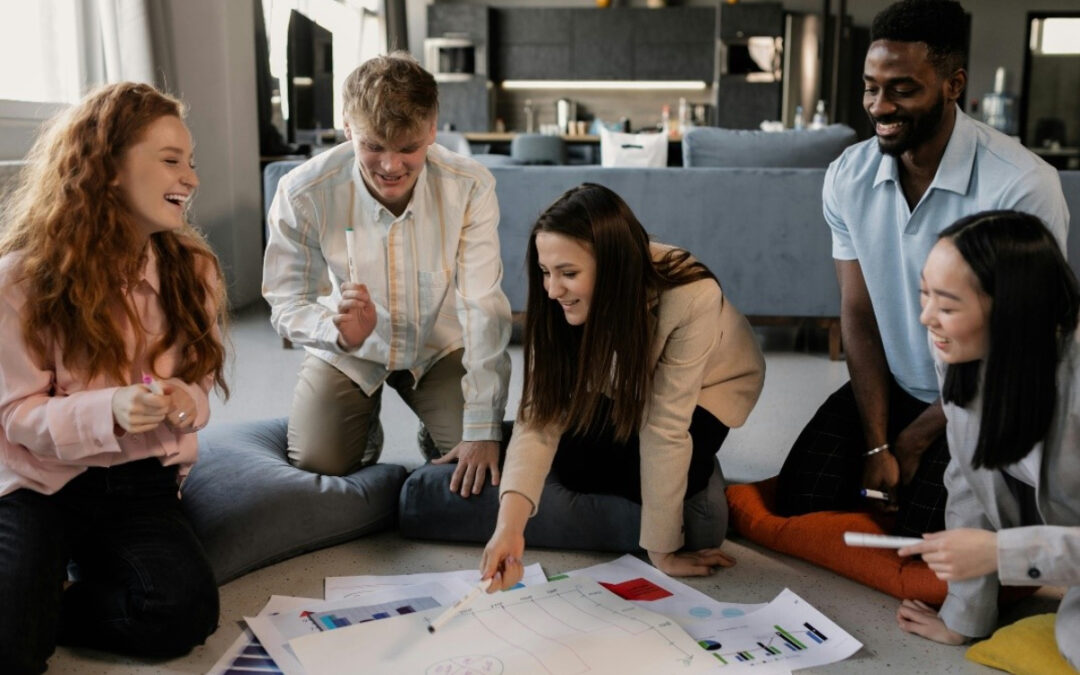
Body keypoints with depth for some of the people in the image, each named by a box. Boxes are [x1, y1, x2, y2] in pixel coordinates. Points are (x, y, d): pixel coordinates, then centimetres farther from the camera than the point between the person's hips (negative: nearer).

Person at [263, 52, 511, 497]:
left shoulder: (470, 188, -27)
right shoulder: (302, 193, -26)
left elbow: (484, 309, -27)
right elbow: (285, 303, -17)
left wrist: (483, 430, -30)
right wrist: (341, 332, -42)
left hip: (440, 345, 0)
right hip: (348, 351, 0)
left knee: (477, 471, -12)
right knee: (316, 463, -10)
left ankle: (438, 434, 24)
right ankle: (363, 423, 25)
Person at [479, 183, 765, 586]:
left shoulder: (691, 298, -40)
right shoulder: (561, 303, -28)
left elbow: (665, 429, -36)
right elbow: (540, 414, -32)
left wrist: (661, 549, -29)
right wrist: (510, 524, -46)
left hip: (708, 385, -4)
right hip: (620, 387, 4)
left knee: (634, 473, -26)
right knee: (568, 463, -19)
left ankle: (696, 478, 7)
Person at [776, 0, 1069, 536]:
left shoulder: (1022, 187, -24)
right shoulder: (848, 177, -9)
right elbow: (858, 313, -6)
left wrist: (914, 441, -10)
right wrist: (877, 444, -12)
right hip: (888, 389, 4)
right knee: (800, 502, -5)